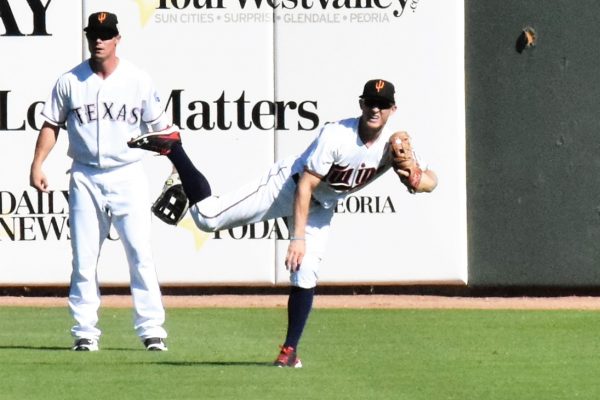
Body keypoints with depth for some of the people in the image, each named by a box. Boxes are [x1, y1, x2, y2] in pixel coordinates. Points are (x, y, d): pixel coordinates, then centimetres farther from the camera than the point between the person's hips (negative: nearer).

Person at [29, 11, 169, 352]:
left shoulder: (138, 81, 0)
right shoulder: (70, 82, 3)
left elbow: (161, 129, 3)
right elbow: (52, 125, 9)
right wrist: (37, 164, -2)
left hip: (128, 176, -2)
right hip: (85, 179, 2)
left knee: (141, 253, -7)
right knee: (84, 258, 3)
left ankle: (152, 329, -5)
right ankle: (85, 332, 8)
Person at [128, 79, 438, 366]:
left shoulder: (394, 146, -13)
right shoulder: (336, 136, -29)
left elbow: (431, 182, -11)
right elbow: (305, 185, -27)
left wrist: (415, 178, -35)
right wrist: (298, 236, -31)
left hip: (321, 207, 5)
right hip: (287, 186, -5)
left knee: (305, 274, -8)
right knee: (207, 218, -13)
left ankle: (290, 349, 4)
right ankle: (171, 146, 2)